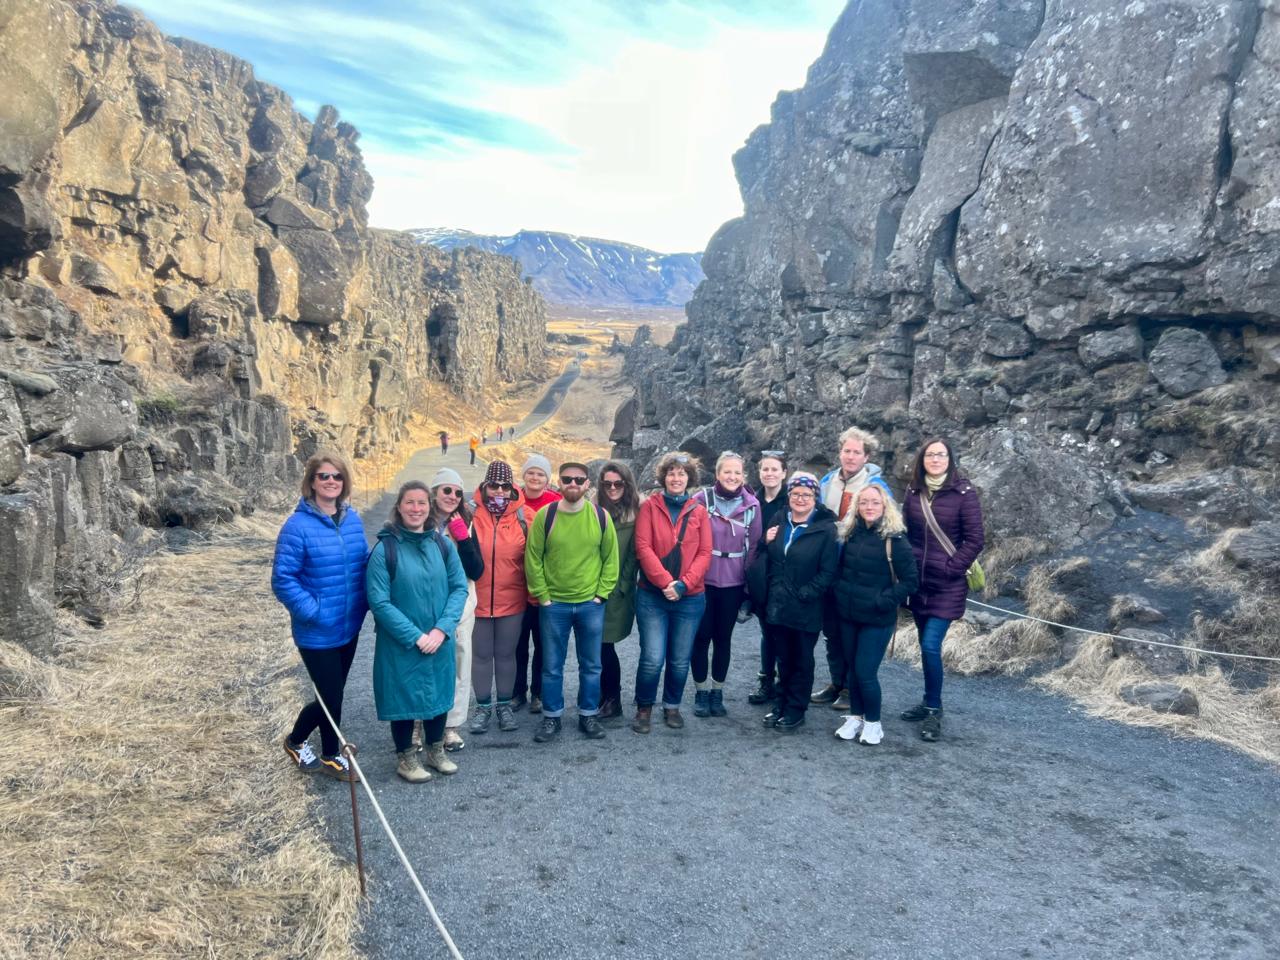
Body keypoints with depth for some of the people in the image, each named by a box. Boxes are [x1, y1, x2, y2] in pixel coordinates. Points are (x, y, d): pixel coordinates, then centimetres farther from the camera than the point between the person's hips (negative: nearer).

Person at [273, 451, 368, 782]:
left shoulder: (353, 519, 1)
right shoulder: (298, 526, -18)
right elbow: (282, 581, -17)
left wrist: (363, 604, 1)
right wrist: (314, 611, -21)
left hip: (349, 627, 6)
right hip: (317, 633, -6)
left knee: (332, 695, 19)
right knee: (332, 697, 8)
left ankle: (296, 741, 44)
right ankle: (331, 757, 34)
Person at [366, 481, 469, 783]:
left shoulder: (443, 544, -2)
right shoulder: (384, 548, -13)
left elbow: (459, 587, -2)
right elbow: (379, 601, -15)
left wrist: (442, 629, -14)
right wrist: (415, 636, -17)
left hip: (439, 641, 4)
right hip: (400, 643, -3)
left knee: (439, 692, 16)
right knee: (404, 695, 10)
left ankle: (435, 750, 38)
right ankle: (406, 757, 31)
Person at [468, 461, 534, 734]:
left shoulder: (524, 516, -4)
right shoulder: (473, 514, -7)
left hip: (512, 599, 1)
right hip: (478, 599, -1)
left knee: (506, 653, 13)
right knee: (481, 654, 11)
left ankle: (504, 705, 29)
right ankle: (483, 706, 26)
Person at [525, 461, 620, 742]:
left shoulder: (601, 516, -4)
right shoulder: (545, 515, -7)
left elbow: (611, 558, 2)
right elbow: (533, 558, -3)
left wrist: (601, 594, -3)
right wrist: (542, 596, -6)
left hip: (591, 604, 1)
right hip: (553, 604, -1)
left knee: (591, 665, 12)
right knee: (551, 665, 9)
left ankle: (588, 715, 27)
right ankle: (551, 717, 24)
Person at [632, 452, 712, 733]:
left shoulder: (699, 511, 5)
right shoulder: (649, 506, 0)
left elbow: (705, 553, 0)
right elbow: (643, 548, -8)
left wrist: (683, 584, -13)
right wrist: (666, 582, -17)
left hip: (690, 598, 2)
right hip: (652, 596, -2)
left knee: (680, 660, 10)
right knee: (653, 659, -6)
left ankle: (672, 707, 30)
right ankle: (644, 708, 16)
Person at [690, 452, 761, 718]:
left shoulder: (751, 505, 0)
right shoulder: (701, 499, -7)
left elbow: (753, 546, 5)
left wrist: (749, 583, 4)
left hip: (733, 583, 2)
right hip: (703, 581, -2)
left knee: (723, 638, 11)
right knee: (701, 636, 4)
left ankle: (717, 692, 25)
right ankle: (701, 692, 19)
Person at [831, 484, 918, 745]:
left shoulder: (894, 539, -13)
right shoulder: (849, 533, 3)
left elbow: (910, 580, -12)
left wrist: (884, 600, -17)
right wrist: (839, 592, 5)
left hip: (877, 619, -5)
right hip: (847, 615, 5)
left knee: (866, 672, -3)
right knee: (852, 669, 14)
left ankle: (873, 722, 17)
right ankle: (856, 717, 30)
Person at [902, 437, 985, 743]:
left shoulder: (964, 493, -9)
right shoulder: (914, 492, 5)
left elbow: (975, 540, -8)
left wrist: (951, 568, -13)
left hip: (947, 585, -5)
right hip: (918, 581, 5)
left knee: (931, 645, -11)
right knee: (926, 645, 13)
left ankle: (934, 711, 4)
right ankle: (930, 702, 29)